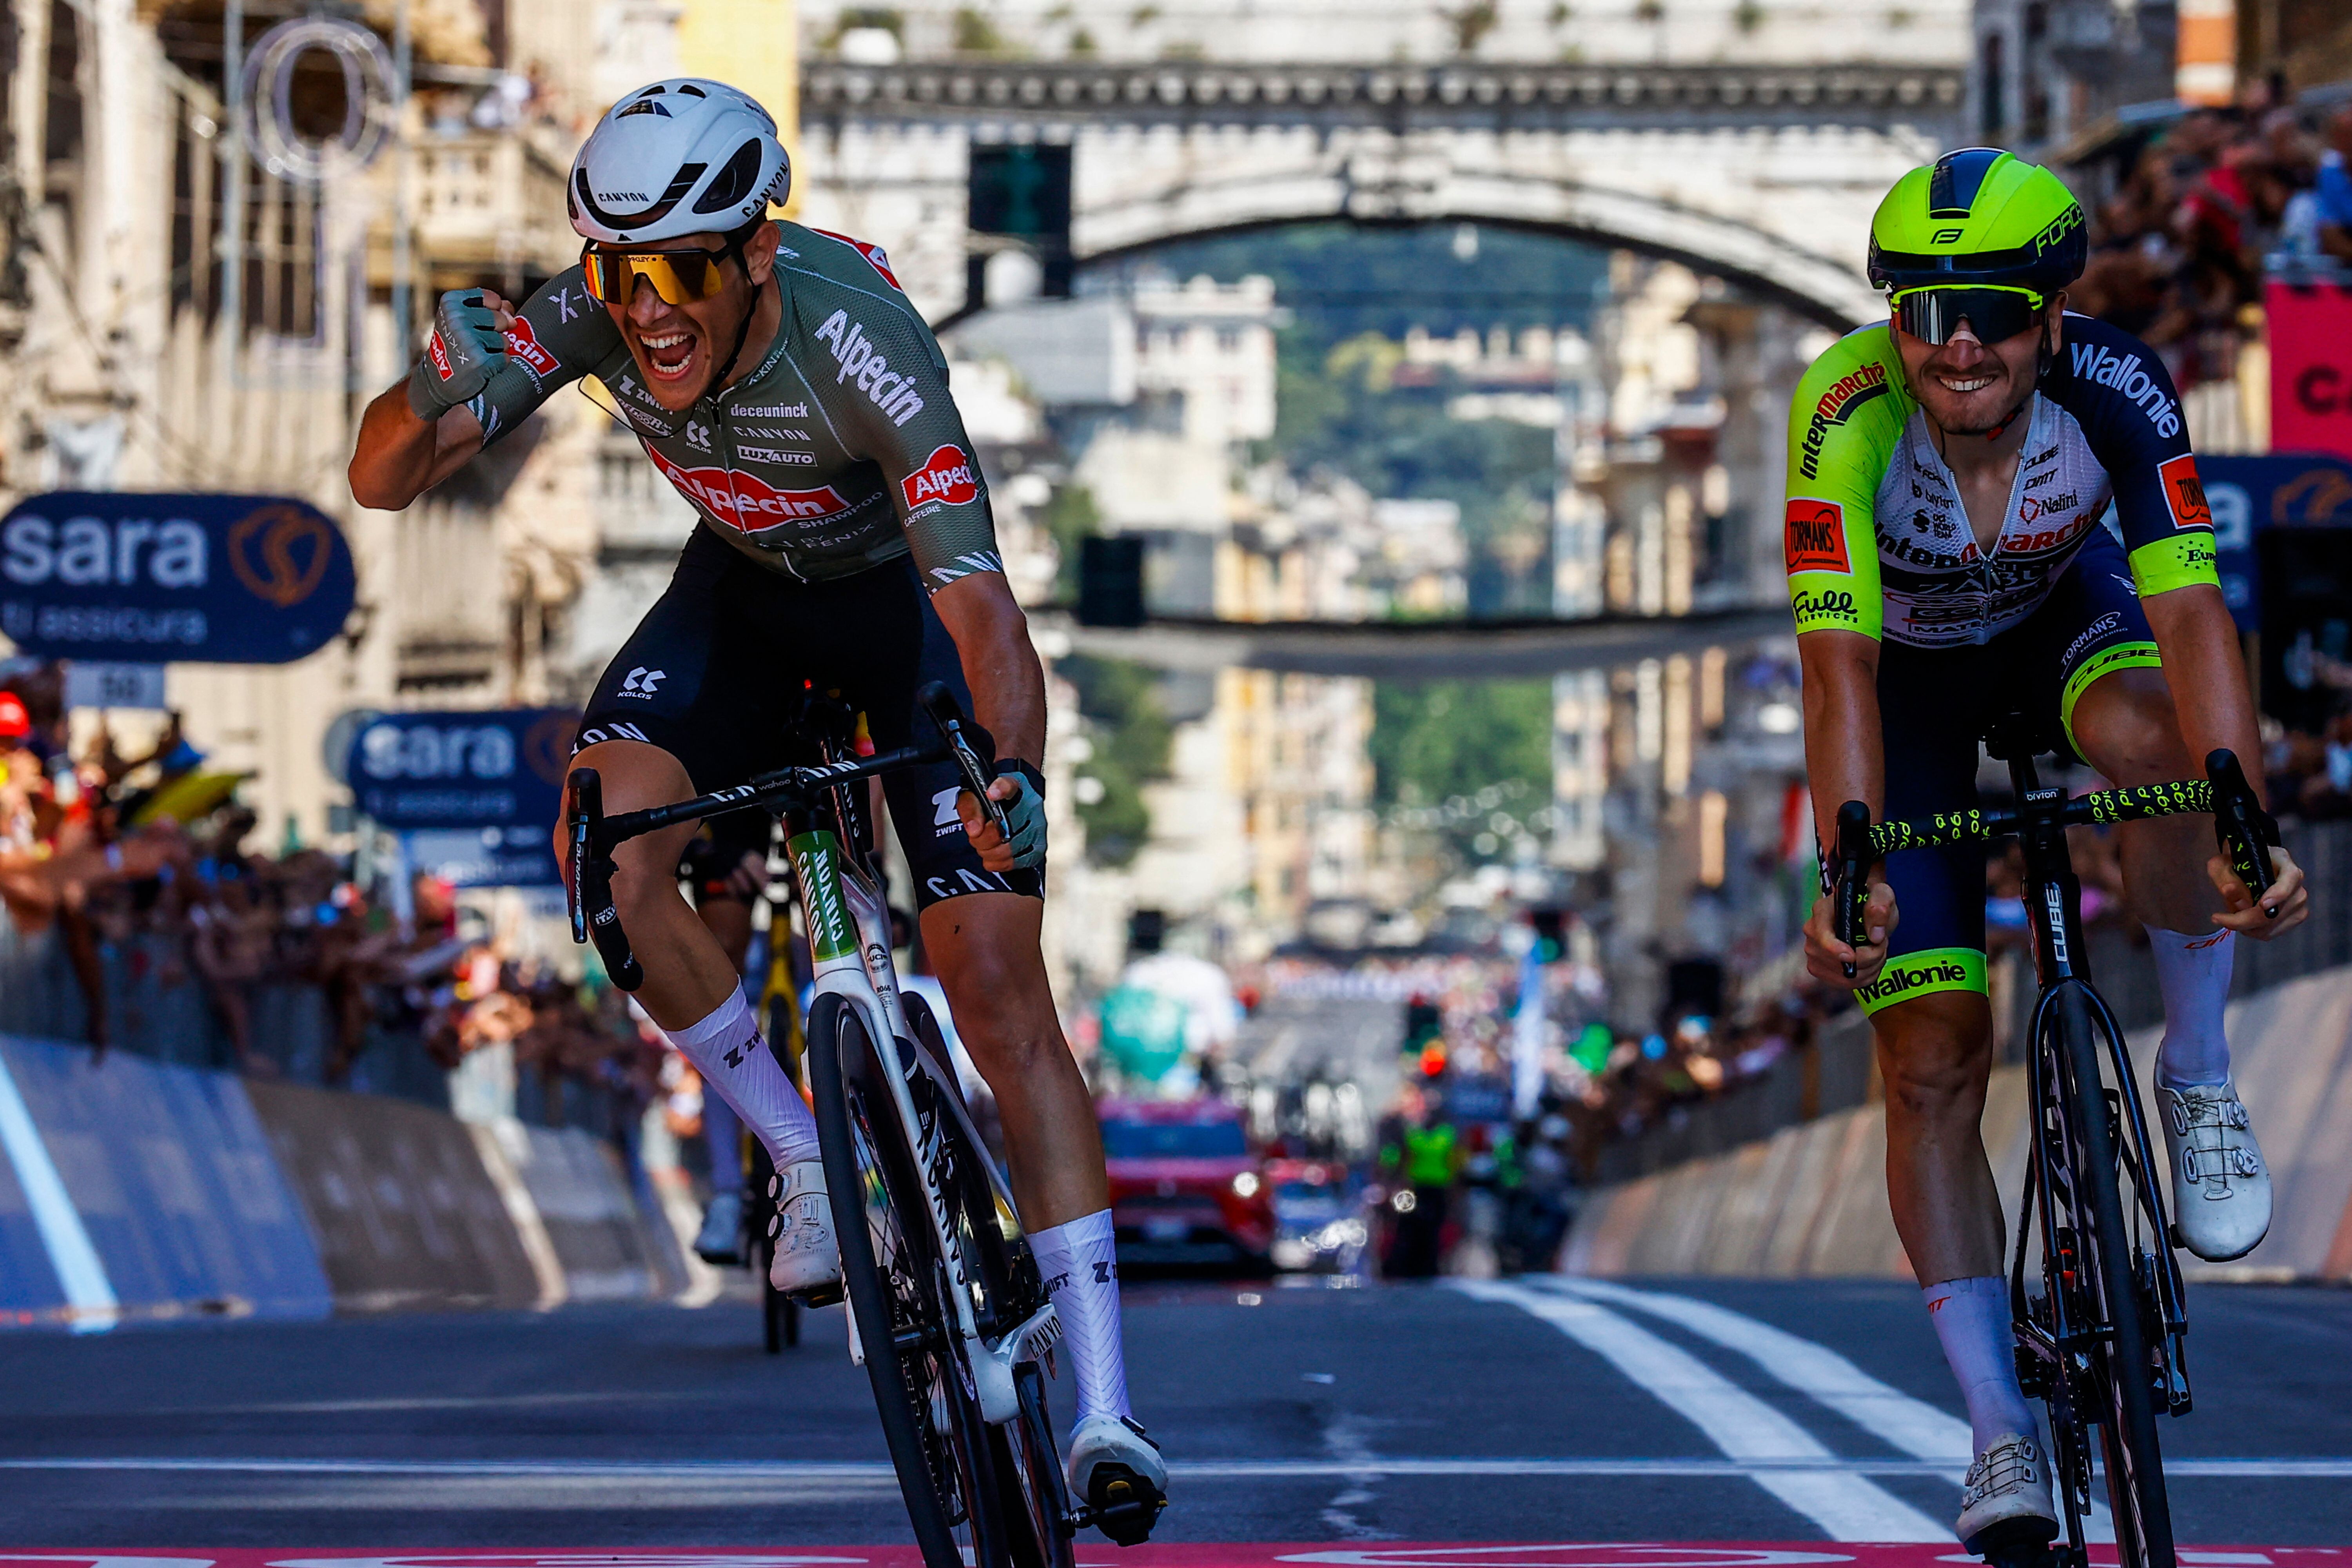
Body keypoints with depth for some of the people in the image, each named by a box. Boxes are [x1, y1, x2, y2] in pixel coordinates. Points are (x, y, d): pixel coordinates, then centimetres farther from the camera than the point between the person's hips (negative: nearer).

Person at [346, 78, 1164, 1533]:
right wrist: (441, 385, -45)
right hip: (746, 590, 4)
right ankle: (807, 1163, -2)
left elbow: (979, 601, -43)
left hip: (906, 594, -4)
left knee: (998, 983, -15)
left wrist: (1013, 777, -61)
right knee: (608, 849, -24)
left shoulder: (859, 344, -38)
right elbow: (383, 481, -23)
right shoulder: (593, 314, -25)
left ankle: (1104, 1402, -13)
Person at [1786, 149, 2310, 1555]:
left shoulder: (2115, 386, -32)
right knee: (1933, 1058, -10)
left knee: (2145, 739, -37)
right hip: (1911, 667, 0)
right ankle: (2002, 1431, -3)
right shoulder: (1847, 416, -35)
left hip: (2061, 615, 0)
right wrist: (1846, 878, -53)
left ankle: (2200, 1074, -14)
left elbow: (2188, 611, -39)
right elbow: (1839, 667, -40)